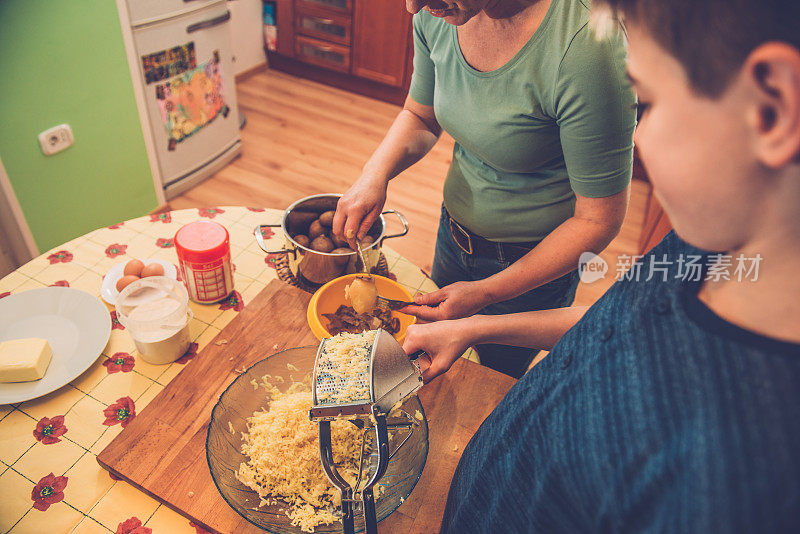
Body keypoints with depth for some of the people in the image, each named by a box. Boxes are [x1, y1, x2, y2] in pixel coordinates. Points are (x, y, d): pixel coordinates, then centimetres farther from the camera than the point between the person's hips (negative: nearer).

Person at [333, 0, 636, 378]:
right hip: (454, 234, 6)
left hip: (534, 265, -5)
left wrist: (485, 293, -24)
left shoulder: (585, 48, -34)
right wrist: (375, 173, -16)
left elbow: (599, 220, -25)